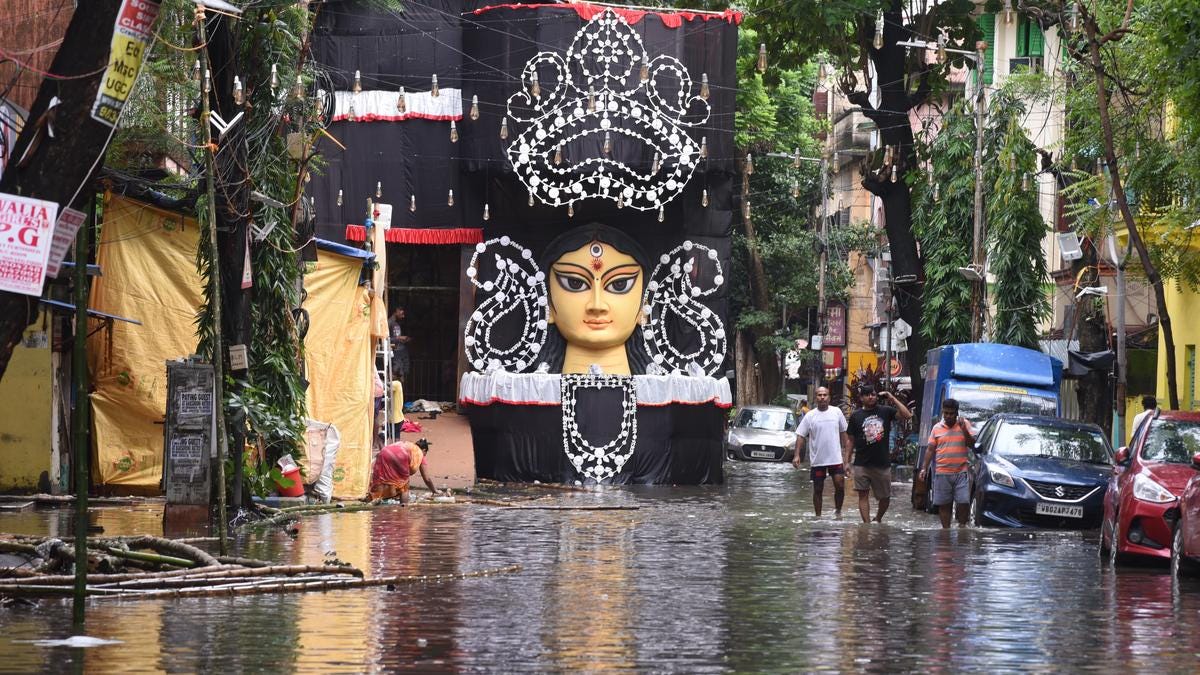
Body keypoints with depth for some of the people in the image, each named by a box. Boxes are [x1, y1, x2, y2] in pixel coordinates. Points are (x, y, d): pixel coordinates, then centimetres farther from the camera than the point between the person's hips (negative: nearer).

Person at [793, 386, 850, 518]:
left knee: (840, 486, -8)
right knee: (818, 490, 7)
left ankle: (838, 510, 14)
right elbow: (800, 436, -2)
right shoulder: (810, 416, -1)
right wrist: (797, 455, -12)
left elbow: (844, 433, 9)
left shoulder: (837, 412, 2)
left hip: (836, 458, 0)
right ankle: (818, 516, 18)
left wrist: (846, 453, 5)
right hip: (817, 461, 0)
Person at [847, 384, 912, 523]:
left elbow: (906, 415, -8)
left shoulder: (885, 411, 4)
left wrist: (892, 399, -10)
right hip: (862, 464, -1)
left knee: (885, 497, 11)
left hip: (883, 464, 1)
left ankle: (878, 519, 35)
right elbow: (851, 440, 7)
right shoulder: (855, 416, 3)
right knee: (863, 495, -6)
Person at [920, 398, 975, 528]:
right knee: (943, 504, 4)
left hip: (961, 472, -2)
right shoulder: (937, 428, 10)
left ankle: (962, 525, 7)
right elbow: (930, 450, 13)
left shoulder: (965, 424, 5)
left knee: (964, 502, -10)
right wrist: (925, 468, 6)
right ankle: (946, 529, 12)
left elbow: (972, 443, -1)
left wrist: (964, 429, -15)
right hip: (942, 473, 2)